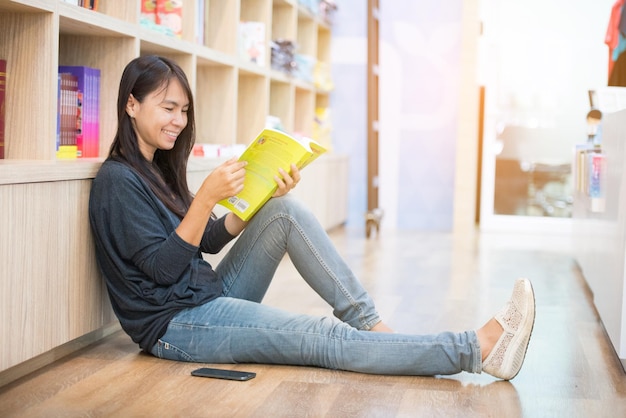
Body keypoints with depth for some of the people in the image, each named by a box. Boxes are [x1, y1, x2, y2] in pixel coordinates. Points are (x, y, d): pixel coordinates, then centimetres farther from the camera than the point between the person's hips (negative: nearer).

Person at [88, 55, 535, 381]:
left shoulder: (159, 167, 13)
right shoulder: (117, 181, -13)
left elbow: (206, 240, 12)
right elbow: (164, 267, -19)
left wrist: (261, 197, -1)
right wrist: (205, 198, -26)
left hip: (210, 295, 9)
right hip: (177, 325, -9)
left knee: (285, 211, -9)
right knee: (326, 339, -21)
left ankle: (371, 324, -14)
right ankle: (481, 349, -27)